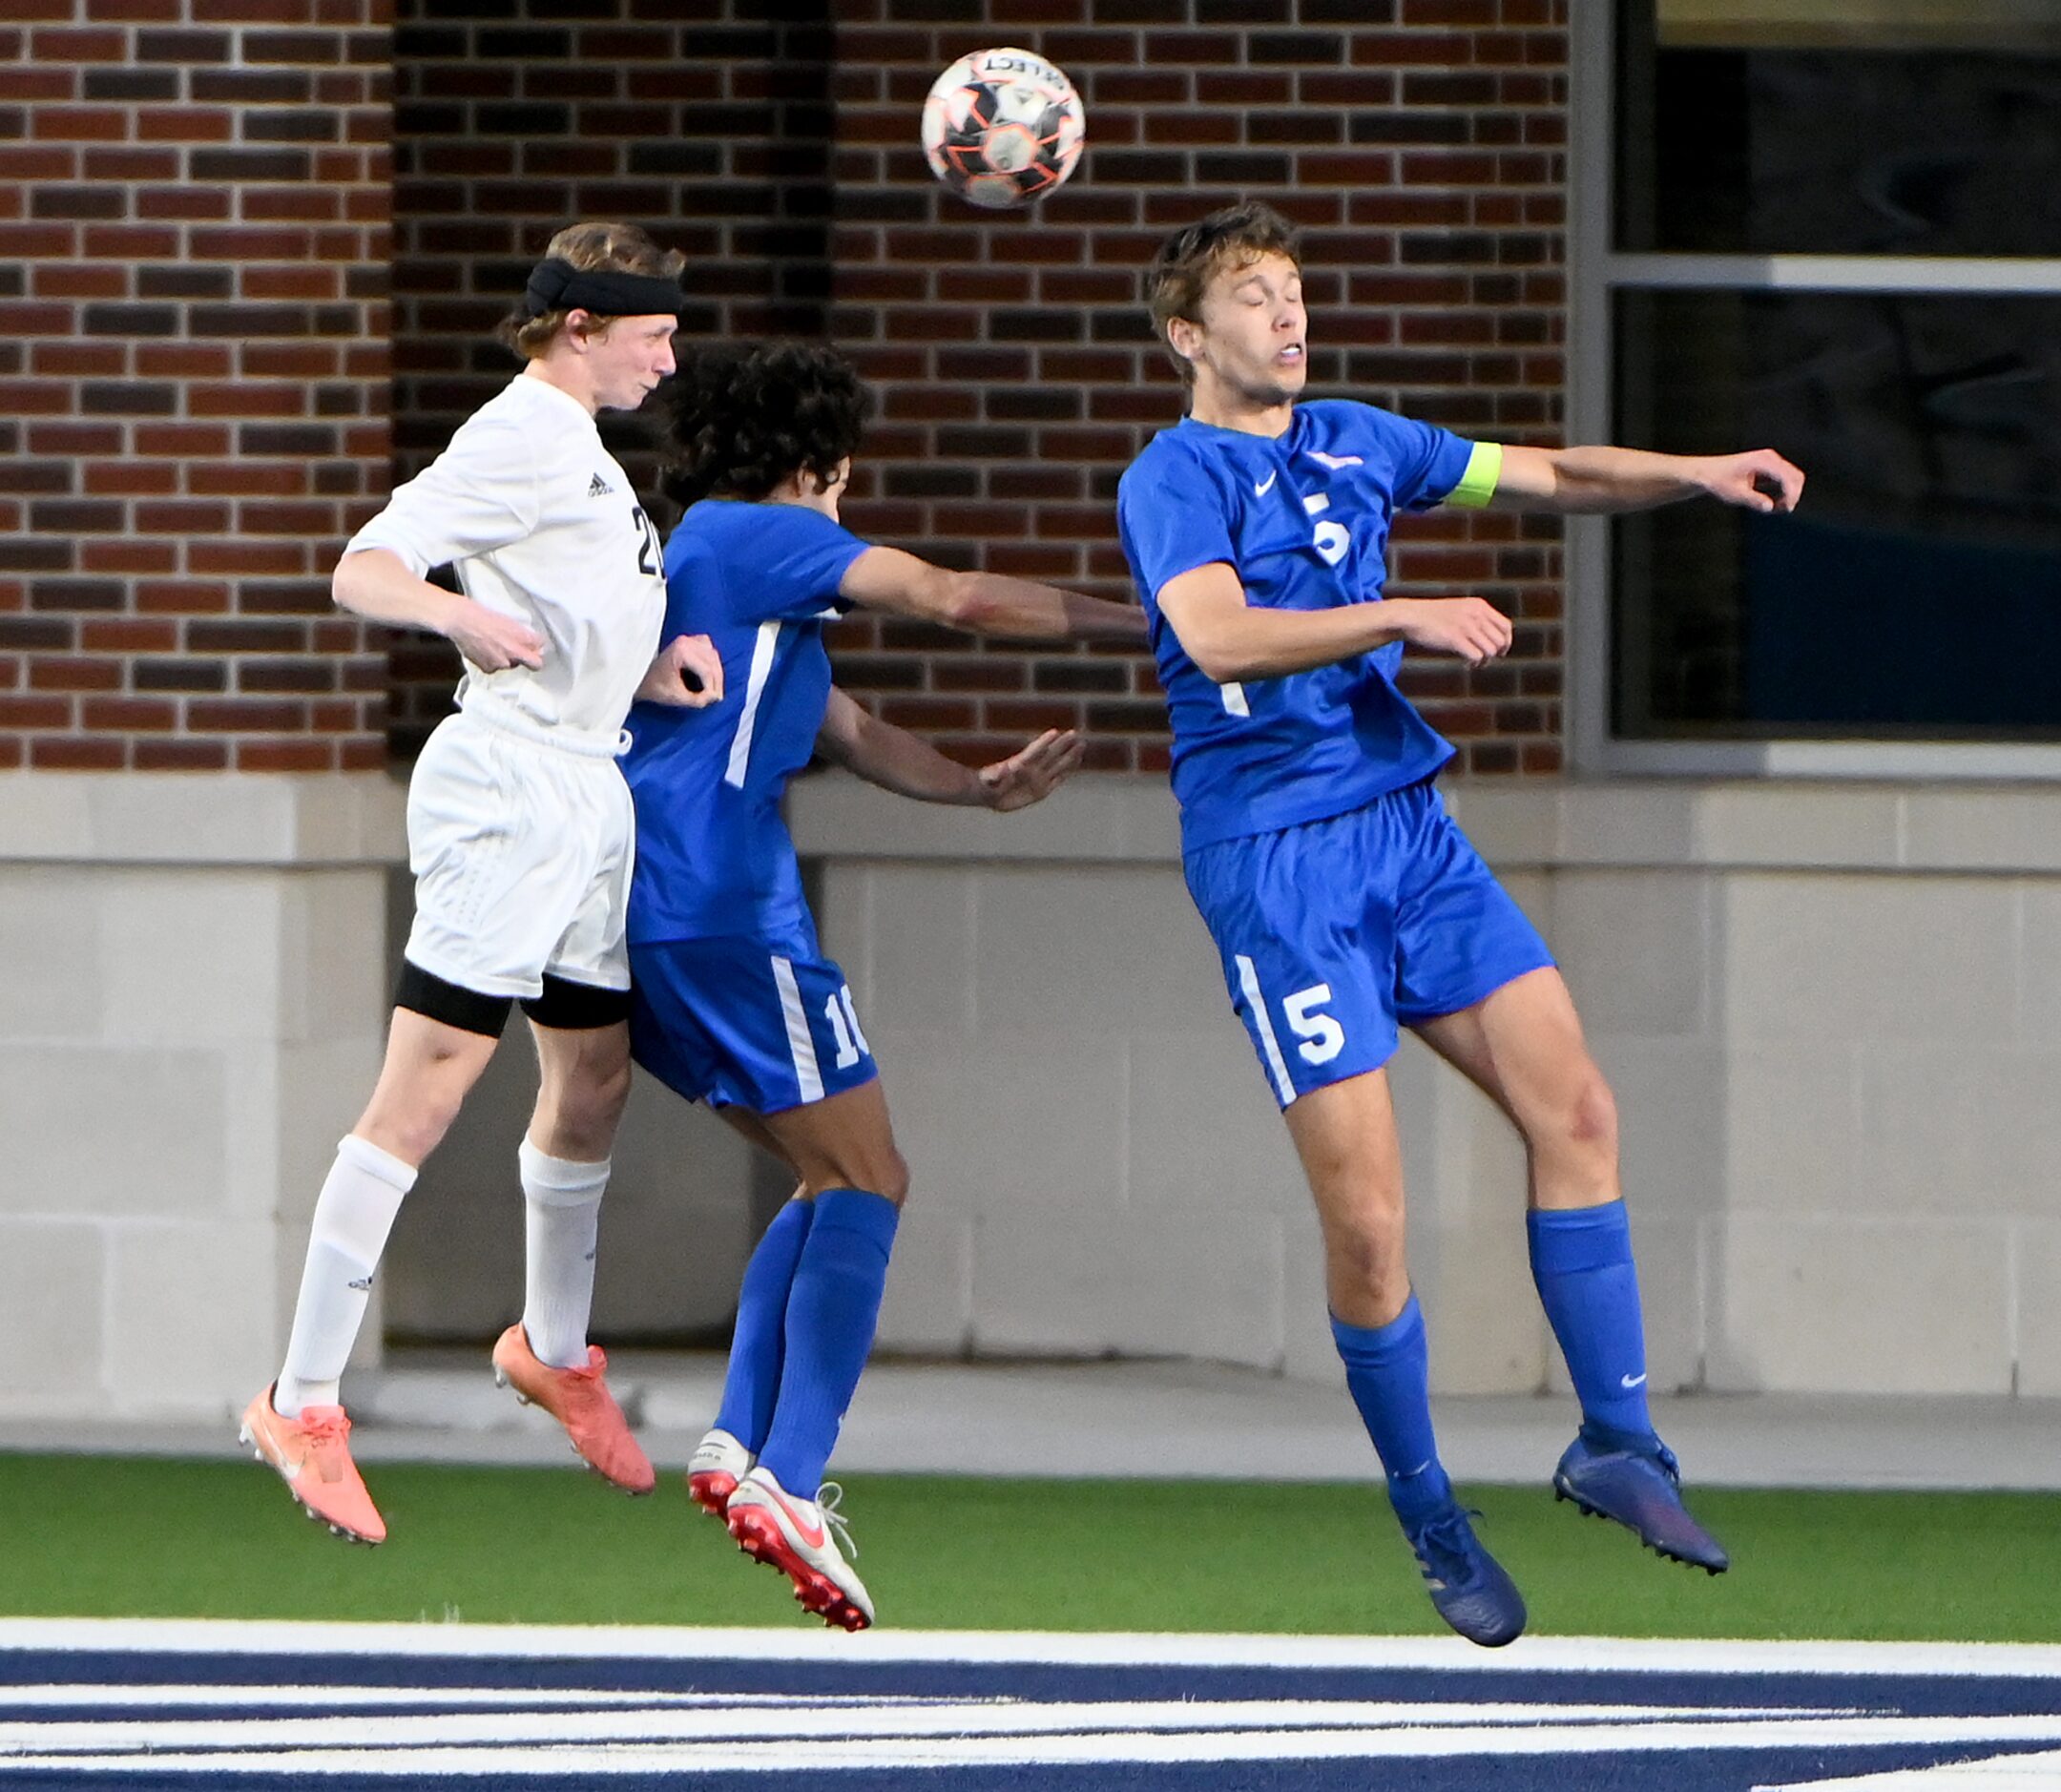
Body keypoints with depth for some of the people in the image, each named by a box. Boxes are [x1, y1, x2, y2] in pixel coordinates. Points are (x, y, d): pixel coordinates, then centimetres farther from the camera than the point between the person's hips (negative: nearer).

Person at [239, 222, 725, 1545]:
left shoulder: (578, 445, 19)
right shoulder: (522, 436, -11)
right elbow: (365, 567, -20)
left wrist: (648, 670, 8)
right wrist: (458, 612, -40)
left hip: (588, 786, 10)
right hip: (507, 788, -10)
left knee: (594, 1079, 19)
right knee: (425, 1093, -12)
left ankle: (555, 1349, 41)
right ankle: (303, 1406, -12)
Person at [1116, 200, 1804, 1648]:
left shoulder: (1352, 443, 14)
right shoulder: (1172, 481, -7)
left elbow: (1541, 478, 20)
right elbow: (1218, 635, -25)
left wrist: (1697, 474, 5)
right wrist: (1404, 619, -32)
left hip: (1406, 821, 7)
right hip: (1274, 861, -7)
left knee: (1572, 1107, -6)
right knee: (1367, 1217, -9)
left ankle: (1618, 1441, 3)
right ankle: (1429, 1520, 7)